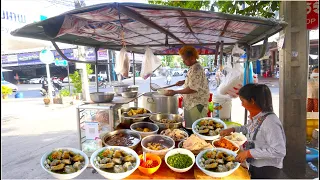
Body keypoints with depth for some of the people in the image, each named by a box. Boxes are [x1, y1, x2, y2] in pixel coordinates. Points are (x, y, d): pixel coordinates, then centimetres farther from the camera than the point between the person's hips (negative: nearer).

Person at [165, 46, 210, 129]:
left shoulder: (196, 69, -21)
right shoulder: (193, 68, 9)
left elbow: (192, 89, -25)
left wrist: (175, 92, -17)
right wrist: (184, 81, 12)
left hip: (197, 105, -10)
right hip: (190, 103, 10)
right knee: (189, 126, 18)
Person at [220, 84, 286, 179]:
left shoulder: (270, 121, -27)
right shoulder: (256, 116, -2)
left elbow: (279, 151, -30)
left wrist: (248, 153, -27)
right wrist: (233, 129, 6)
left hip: (267, 170, -7)